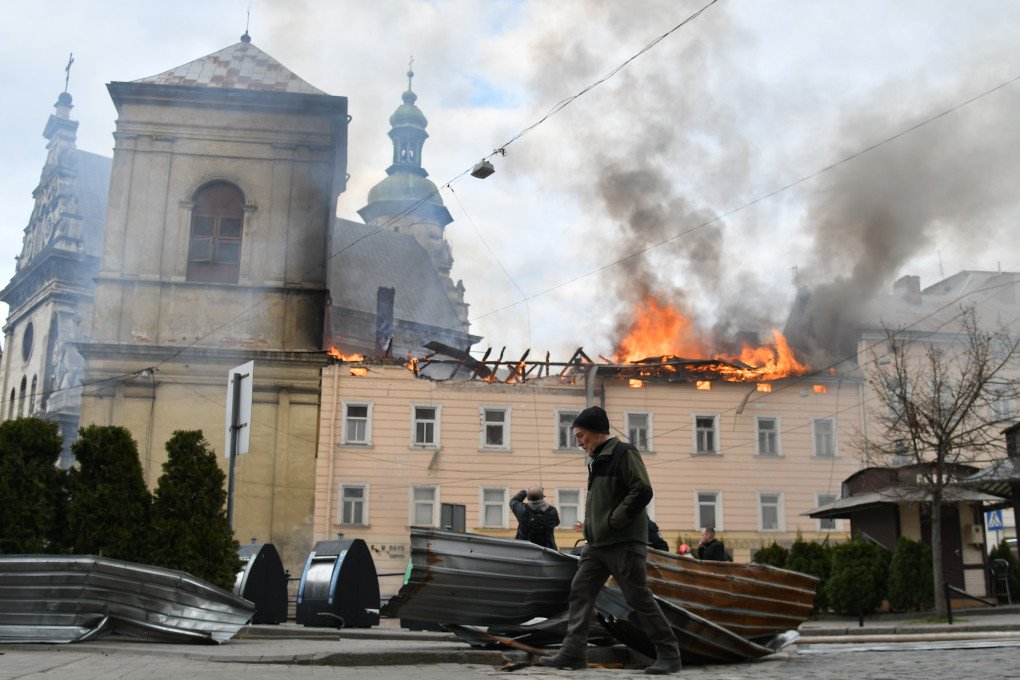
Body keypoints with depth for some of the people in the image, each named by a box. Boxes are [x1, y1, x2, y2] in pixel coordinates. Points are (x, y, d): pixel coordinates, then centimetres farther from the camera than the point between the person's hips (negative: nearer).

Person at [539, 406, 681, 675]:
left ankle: (669, 654, 8)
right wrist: (592, 524, 9)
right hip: (596, 544, 9)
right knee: (580, 592, 2)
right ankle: (573, 651, 4)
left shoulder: (623, 453, -9)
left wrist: (612, 522, -17)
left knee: (639, 598, -3)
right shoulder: (596, 460, 17)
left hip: (624, 543, -9)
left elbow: (643, 492, -19)